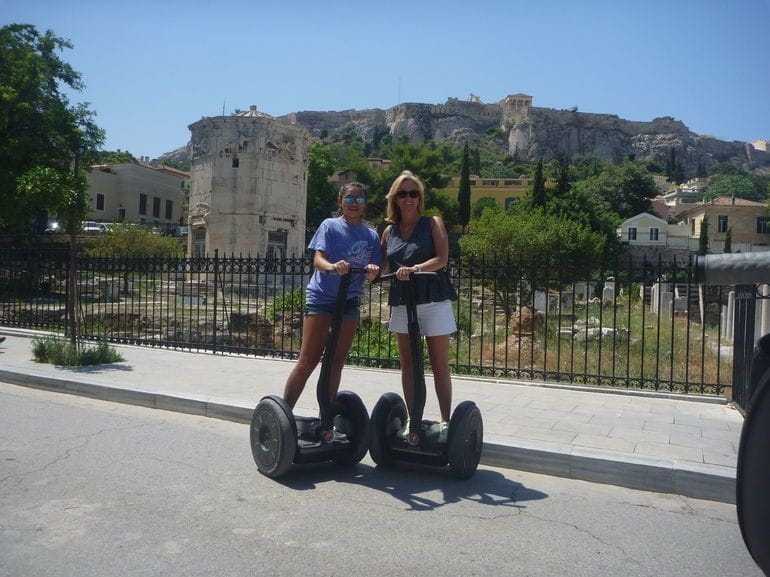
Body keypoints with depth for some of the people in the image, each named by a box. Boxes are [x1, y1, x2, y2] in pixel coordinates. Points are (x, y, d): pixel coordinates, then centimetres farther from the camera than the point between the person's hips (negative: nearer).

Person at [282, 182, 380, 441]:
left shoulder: (371, 235, 11)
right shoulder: (330, 226, -1)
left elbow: (372, 273, 6)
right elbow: (317, 259, -14)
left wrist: (373, 271, -18)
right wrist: (332, 266, -36)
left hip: (350, 302, 5)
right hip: (320, 298, -5)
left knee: (336, 363, 9)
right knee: (308, 360, -7)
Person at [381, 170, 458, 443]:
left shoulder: (433, 223, 2)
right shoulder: (389, 231, 12)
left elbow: (442, 259, -10)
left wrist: (415, 268, -27)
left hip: (434, 300, -4)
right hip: (402, 303, 4)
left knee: (440, 365, 0)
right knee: (407, 364, 7)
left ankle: (445, 421, 7)